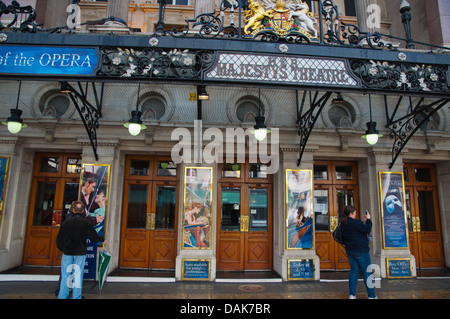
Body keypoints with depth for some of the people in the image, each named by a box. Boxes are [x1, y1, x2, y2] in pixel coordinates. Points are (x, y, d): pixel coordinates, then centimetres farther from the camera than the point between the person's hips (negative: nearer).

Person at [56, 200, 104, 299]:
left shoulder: (66, 222, -3)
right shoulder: (86, 222, -6)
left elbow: (59, 239, 1)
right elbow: (94, 237, -2)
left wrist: (62, 249, 19)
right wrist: (102, 239, 18)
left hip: (67, 252, 1)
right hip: (80, 253, -1)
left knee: (65, 275, 10)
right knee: (78, 275, 6)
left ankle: (62, 297, 14)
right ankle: (76, 297, 11)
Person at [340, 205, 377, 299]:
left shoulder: (344, 223, 7)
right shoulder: (354, 222, -20)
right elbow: (367, 230, -16)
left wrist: (362, 221, 12)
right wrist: (368, 220, -5)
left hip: (350, 250, 8)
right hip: (360, 250, -8)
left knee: (354, 271, 12)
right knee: (366, 272, 4)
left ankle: (352, 294, 13)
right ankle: (371, 296, 13)